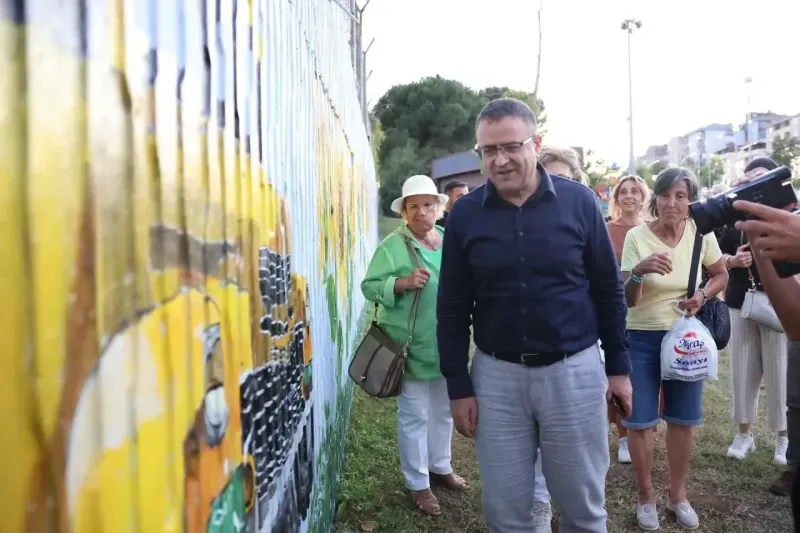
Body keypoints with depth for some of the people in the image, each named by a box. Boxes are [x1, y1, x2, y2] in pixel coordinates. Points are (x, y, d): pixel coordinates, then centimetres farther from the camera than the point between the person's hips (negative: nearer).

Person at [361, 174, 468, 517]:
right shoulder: (392, 246, -10)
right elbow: (369, 286, -14)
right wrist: (402, 282, -27)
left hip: (446, 345, 6)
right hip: (411, 347, -6)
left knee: (444, 410, 20)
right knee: (414, 415, 6)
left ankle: (440, 466, 41)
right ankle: (417, 483, 22)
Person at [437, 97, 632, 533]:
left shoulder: (578, 201, -5)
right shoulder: (464, 214, -3)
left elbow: (609, 289, 3)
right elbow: (452, 309, 1)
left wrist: (619, 365, 4)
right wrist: (458, 387, 0)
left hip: (574, 370, 0)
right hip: (496, 375, 1)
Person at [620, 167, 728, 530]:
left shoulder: (701, 233, -5)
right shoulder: (637, 236, -14)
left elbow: (721, 275, 11)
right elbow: (627, 300, -15)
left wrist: (704, 294, -10)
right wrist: (639, 271, -35)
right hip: (641, 340, -2)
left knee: (683, 420, 14)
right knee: (639, 422, 3)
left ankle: (678, 495, 34)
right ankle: (646, 497, 25)